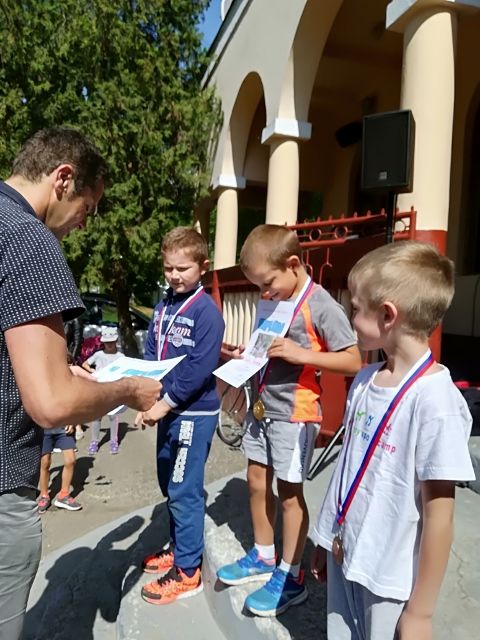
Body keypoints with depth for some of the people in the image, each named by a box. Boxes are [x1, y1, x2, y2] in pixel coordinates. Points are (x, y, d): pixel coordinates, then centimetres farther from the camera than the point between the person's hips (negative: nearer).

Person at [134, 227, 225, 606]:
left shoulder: (207, 311, -15)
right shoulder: (163, 308, 8)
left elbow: (200, 367, -20)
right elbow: (151, 356, 10)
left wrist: (165, 403, -18)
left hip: (194, 412, -8)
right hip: (167, 409, 8)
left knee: (185, 491, 1)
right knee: (170, 485, 19)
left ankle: (187, 571, 16)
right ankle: (178, 546, 38)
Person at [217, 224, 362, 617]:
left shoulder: (321, 305, -16)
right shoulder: (271, 302, 6)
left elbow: (353, 362, -18)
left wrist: (301, 354, -26)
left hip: (294, 414, -7)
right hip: (262, 408, 8)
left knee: (289, 492, 5)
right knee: (257, 482, 17)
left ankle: (291, 577, 24)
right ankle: (263, 558, 38)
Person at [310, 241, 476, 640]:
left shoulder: (434, 399, -24)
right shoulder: (365, 380, -2)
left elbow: (439, 517, -19)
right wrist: (328, 540, 14)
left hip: (390, 580, -6)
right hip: (345, 558, 6)